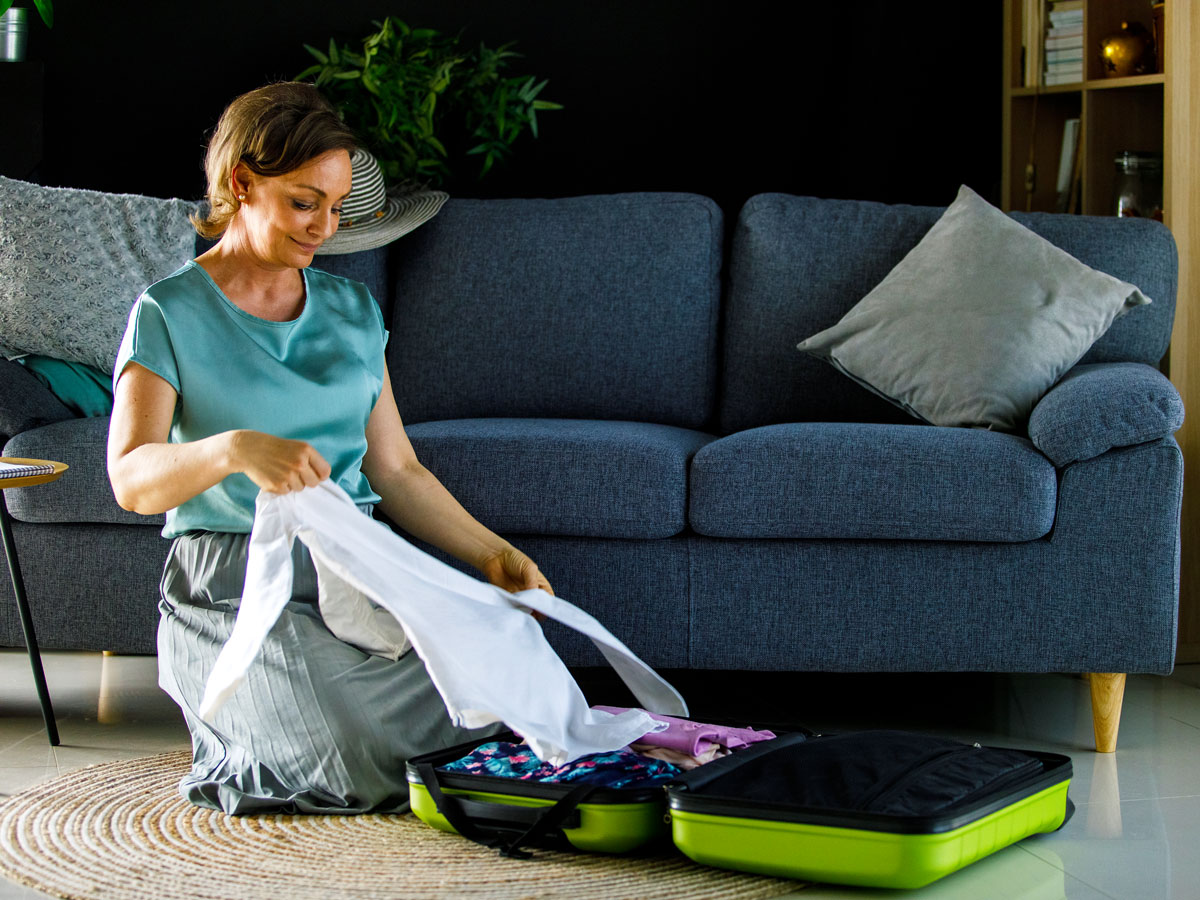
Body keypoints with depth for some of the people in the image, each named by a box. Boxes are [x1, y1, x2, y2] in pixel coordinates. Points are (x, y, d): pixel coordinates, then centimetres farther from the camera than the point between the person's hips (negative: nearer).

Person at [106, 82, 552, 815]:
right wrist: (233, 450, -34)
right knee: (372, 759, -32)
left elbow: (396, 470, 16)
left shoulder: (354, 309, 17)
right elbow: (132, 478, -14)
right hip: (234, 589, -5)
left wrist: (493, 555, 1)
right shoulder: (170, 314, 0)